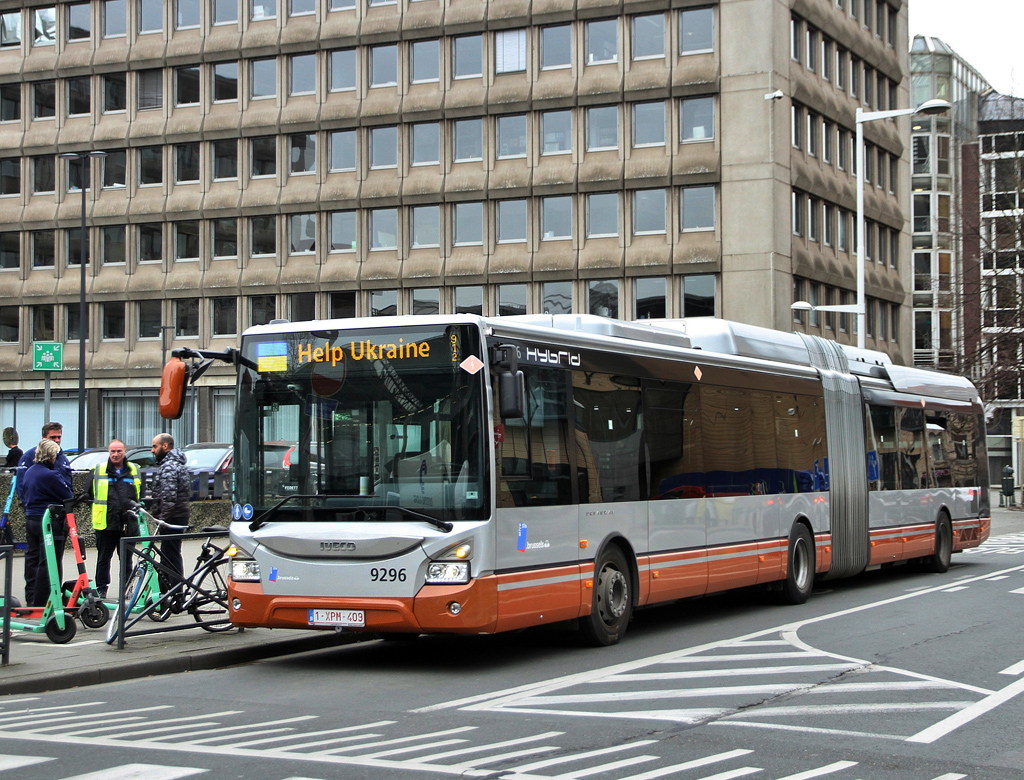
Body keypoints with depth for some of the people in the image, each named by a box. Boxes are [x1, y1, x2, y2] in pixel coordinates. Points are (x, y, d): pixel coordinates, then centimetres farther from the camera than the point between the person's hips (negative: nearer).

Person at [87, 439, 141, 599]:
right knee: (103, 558, 5)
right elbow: (90, 493, 13)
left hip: (127, 524, 1)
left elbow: (141, 495, 17)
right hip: (105, 523, -1)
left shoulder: (134, 471, 9)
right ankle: (101, 589, 14)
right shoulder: (97, 470, 5)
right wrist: (101, 507, 7)